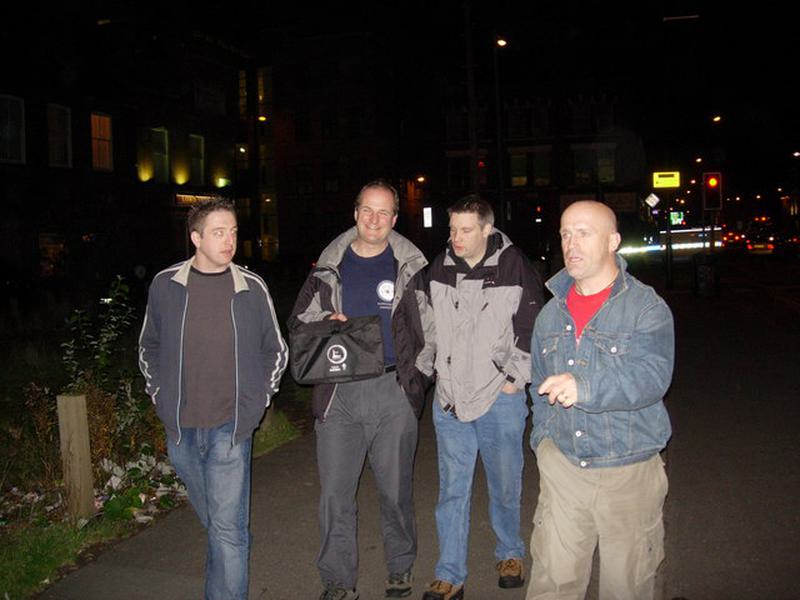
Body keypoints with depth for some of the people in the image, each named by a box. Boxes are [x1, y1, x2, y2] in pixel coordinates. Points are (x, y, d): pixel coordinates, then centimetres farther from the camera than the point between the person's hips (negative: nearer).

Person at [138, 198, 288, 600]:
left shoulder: (252, 288, -5)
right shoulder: (166, 285, -2)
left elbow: (276, 351, 8)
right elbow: (149, 347, 13)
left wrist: (256, 399, 3)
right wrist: (159, 394, 6)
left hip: (231, 427, -2)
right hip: (180, 428, 2)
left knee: (227, 527, -3)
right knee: (211, 518, 19)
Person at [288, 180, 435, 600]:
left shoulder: (410, 267, 4)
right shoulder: (329, 267, 8)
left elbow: (430, 327, 7)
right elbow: (298, 322, 14)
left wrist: (419, 374, -1)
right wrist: (326, 323, -6)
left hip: (394, 392, -1)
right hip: (338, 394, 1)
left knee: (395, 489, 10)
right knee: (334, 493, 4)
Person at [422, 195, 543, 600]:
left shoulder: (515, 268, -9)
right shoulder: (440, 268, 4)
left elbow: (531, 331, -5)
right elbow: (427, 323, 17)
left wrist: (514, 378, -7)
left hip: (500, 399, -3)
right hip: (448, 398, 3)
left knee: (504, 486, 12)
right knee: (452, 490, 7)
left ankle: (510, 554, 37)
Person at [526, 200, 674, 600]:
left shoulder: (647, 307, -8)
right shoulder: (551, 312, 9)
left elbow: (652, 375, -25)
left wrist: (586, 387, -39)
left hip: (629, 470, -3)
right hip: (562, 466, 4)